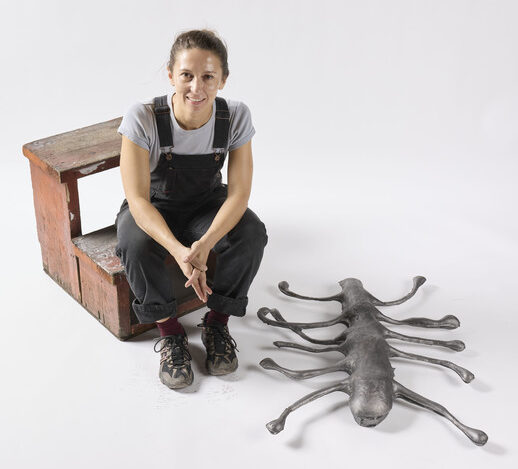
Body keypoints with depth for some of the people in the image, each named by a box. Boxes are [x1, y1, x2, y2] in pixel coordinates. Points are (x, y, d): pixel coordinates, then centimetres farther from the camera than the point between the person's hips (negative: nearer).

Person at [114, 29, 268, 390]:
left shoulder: (236, 116, -22)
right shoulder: (142, 118, -28)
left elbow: (239, 193, -21)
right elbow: (138, 199, -28)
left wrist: (205, 243, -40)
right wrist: (178, 250, -45)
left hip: (208, 205, 2)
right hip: (152, 209, -2)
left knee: (252, 233, -27)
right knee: (137, 245, -34)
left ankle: (217, 323, -5)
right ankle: (170, 332, -9)